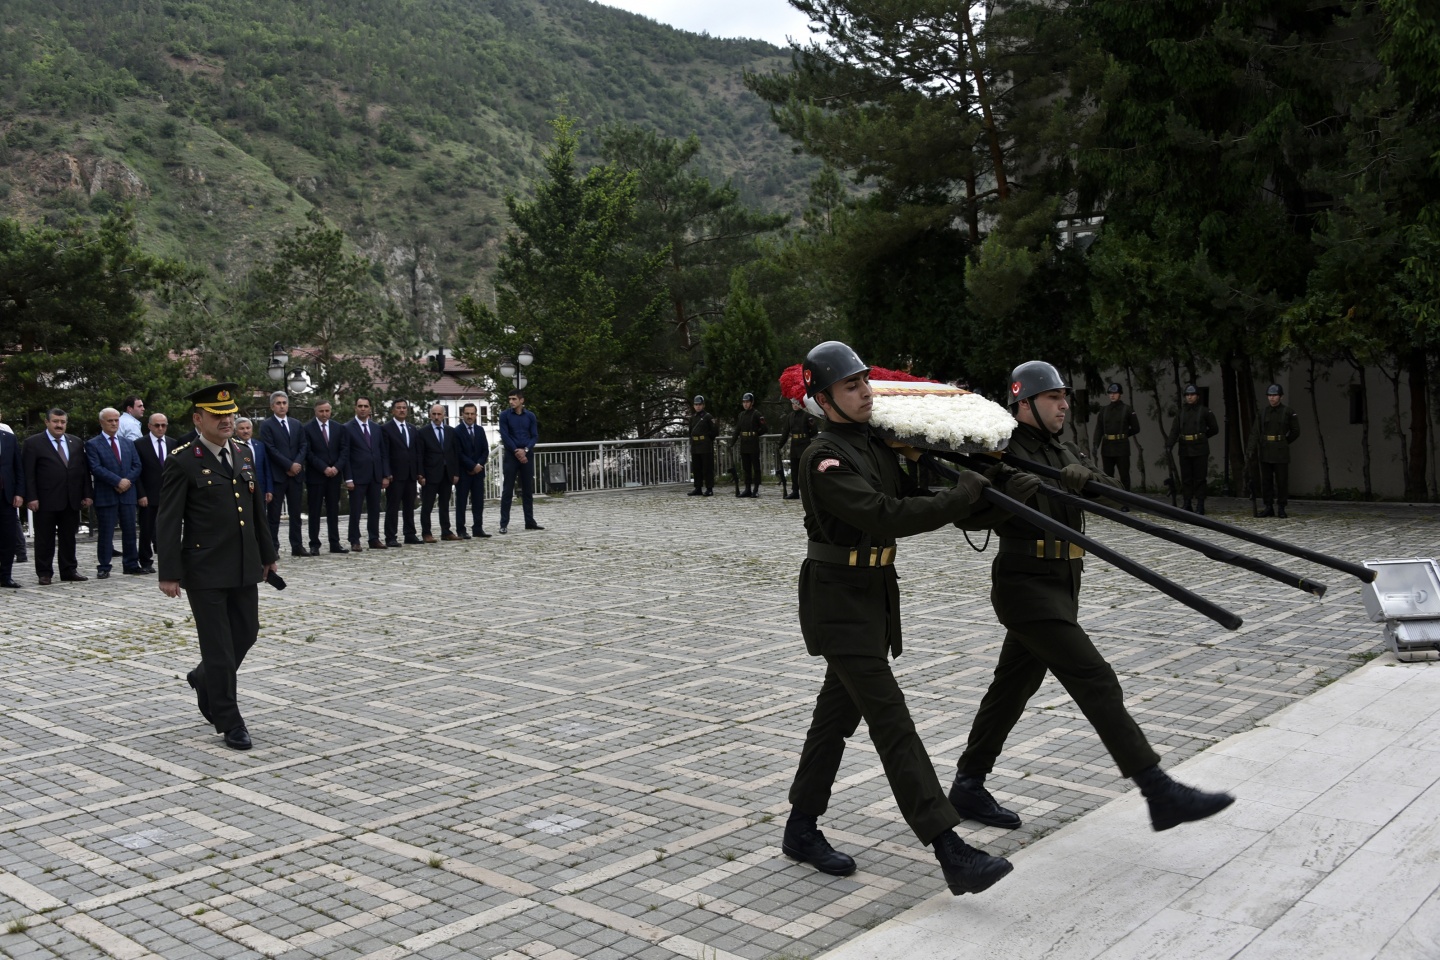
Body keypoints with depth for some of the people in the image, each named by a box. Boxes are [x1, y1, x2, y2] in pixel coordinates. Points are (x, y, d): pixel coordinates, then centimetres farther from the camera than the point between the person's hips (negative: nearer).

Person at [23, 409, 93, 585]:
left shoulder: (75, 443, 13)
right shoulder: (33, 443, -1)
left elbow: (84, 470, 12)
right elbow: (28, 473, -6)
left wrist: (87, 494, 5)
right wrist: (31, 497, -13)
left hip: (71, 501, 4)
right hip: (45, 502, -4)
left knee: (69, 537, 10)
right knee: (44, 539, 3)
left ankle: (69, 570, 18)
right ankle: (44, 573, 10)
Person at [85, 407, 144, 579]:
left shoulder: (128, 443, 17)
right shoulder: (93, 444, 1)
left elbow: (137, 466, 10)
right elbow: (96, 468, -11)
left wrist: (128, 480, -8)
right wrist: (118, 481, -16)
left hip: (128, 493, 4)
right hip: (105, 495, -4)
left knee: (130, 531, 7)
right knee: (105, 533, -1)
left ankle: (131, 564, 15)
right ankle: (103, 568, 4)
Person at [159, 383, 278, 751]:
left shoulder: (244, 454, 11)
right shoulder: (183, 461, -8)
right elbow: (169, 523, -10)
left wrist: (269, 553, 20)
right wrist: (169, 574, -13)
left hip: (244, 567, 6)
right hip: (205, 571, -6)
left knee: (247, 632, 13)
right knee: (218, 646, 0)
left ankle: (205, 679, 41)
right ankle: (229, 722, 12)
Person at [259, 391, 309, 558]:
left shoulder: (297, 424, 15)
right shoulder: (266, 425, -1)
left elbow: (304, 446, 9)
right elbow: (271, 449, -9)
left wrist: (297, 464, -8)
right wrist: (289, 465, -13)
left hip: (295, 475, 5)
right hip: (277, 475, -5)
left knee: (295, 513, 7)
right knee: (274, 514, -1)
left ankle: (297, 546, 12)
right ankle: (272, 548, 3)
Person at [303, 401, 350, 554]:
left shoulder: (338, 428, 10)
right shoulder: (308, 429, -2)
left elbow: (344, 450, 5)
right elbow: (308, 453, -8)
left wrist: (337, 467, -9)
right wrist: (324, 468, -15)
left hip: (335, 475, 4)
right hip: (315, 476, -4)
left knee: (334, 511, 7)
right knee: (315, 511, 1)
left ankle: (335, 543, 11)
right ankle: (314, 545, 4)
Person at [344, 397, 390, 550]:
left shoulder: (376, 428, 11)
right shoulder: (348, 428, -3)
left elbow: (384, 452, 12)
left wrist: (386, 475, 5)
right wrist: (348, 478, -12)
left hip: (375, 476, 5)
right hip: (357, 476, -4)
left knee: (375, 509, 8)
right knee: (355, 510, 0)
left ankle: (374, 540, 14)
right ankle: (354, 542, 5)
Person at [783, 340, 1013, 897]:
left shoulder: (875, 444, 11)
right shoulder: (824, 458, -18)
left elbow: (907, 496, 15)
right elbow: (884, 517, -29)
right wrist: (963, 497, -23)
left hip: (875, 593, 9)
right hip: (839, 599, -9)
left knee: (838, 711, 15)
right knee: (891, 721, -11)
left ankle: (802, 829, 28)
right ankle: (951, 853, -11)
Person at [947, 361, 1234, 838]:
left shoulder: (1064, 451, 16)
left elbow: (1112, 492, 5)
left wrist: (1083, 478, -15)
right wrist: (1012, 493, -35)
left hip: (1061, 585, 9)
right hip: (1025, 584, -9)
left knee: (1012, 687, 14)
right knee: (1095, 679, -13)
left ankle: (968, 785, 24)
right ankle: (1160, 793, -12)